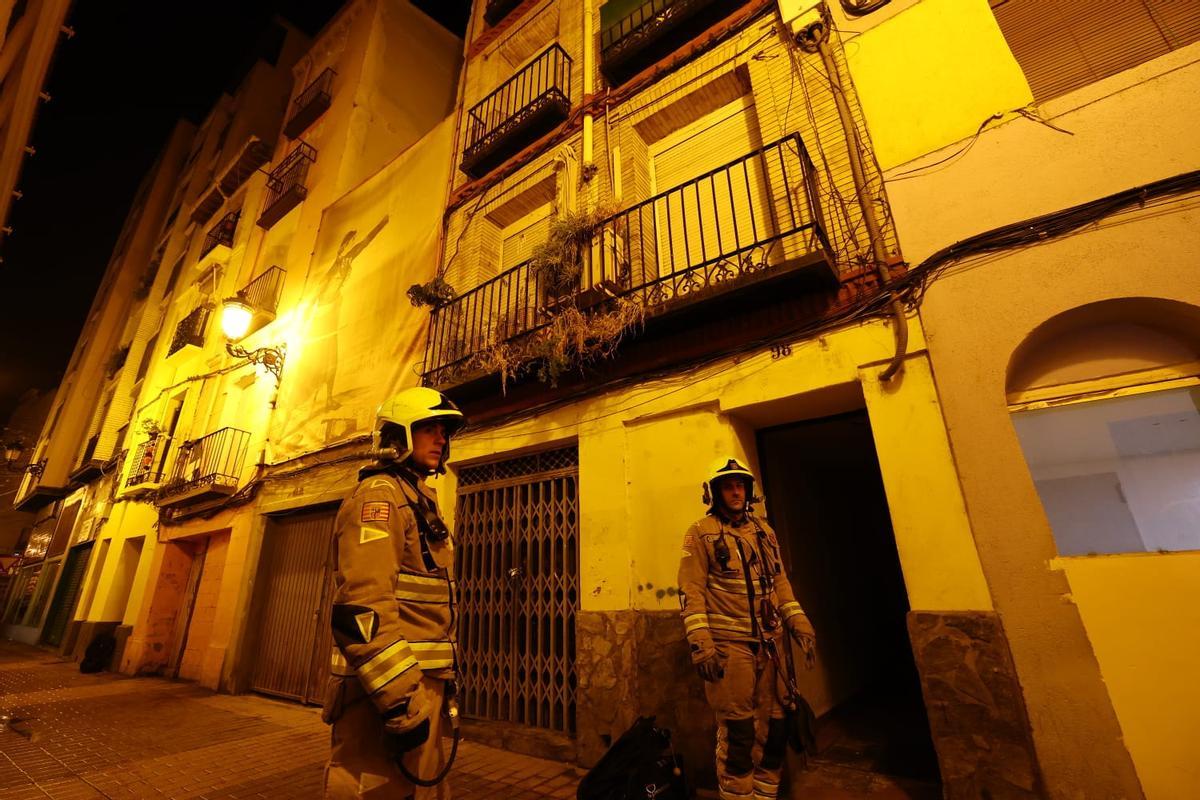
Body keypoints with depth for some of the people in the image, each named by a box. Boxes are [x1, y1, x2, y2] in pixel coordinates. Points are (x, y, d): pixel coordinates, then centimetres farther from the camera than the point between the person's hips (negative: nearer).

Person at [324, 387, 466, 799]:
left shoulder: (419, 502, 17)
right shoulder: (379, 494, -12)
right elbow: (362, 606, -24)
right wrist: (402, 700, -25)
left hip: (415, 685, 10)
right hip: (391, 690, -10)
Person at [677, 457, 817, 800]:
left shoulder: (764, 530, 13)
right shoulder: (701, 533, -5)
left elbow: (779, 580, 17)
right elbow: (691, 590, -10)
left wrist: (799, 622, 8)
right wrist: (701, 644, -16)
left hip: (769, 642, 6)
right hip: (728, 644, -5)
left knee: (774, 726, 13)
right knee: (737, 731, 2)